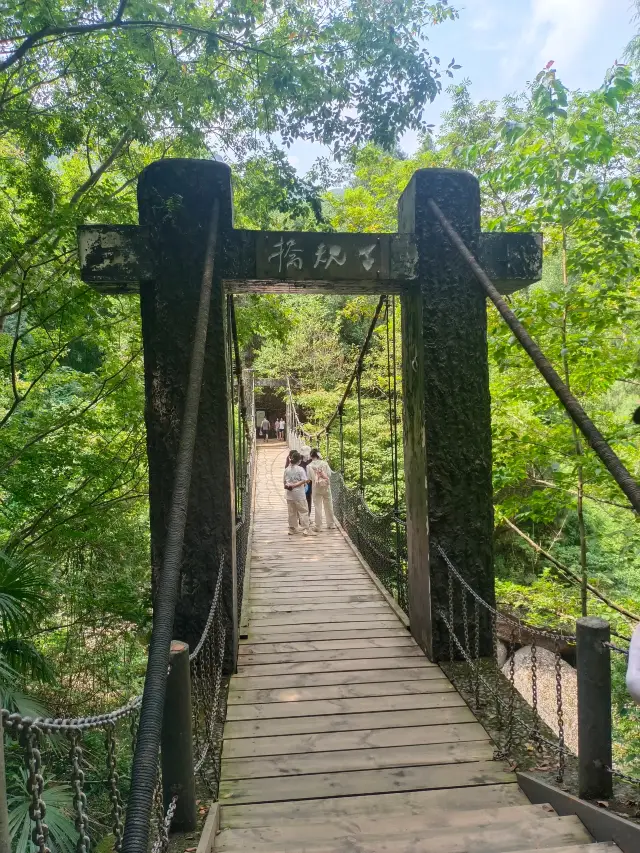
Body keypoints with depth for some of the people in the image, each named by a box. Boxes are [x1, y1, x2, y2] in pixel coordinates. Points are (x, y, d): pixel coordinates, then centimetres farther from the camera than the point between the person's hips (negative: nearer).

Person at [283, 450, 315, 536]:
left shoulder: (287, 469, 4)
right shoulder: (300, 469, -9)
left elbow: (284, 481, 9)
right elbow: (304, 480, -16)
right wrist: (295, 485, -11)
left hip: (289, 494, 5)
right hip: (299, 494, -5)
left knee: (291, 512, 12)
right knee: (303, 511, 0)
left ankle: (292, 529, 19)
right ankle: (306, 529, -3)